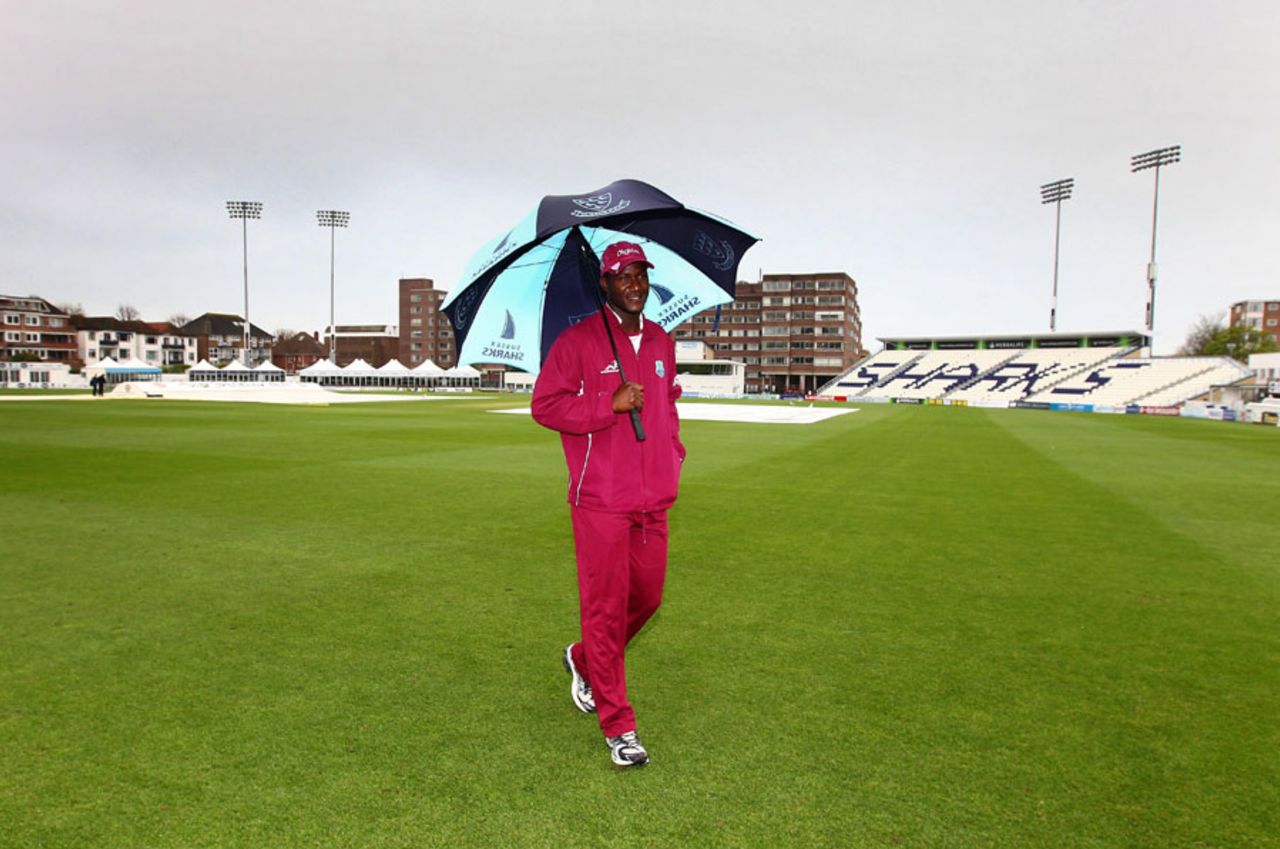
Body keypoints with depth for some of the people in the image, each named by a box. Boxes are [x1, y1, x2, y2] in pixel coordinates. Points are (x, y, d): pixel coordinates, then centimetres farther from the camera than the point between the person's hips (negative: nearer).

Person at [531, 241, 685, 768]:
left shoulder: (661, 343, 14)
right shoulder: (579, 341, -4)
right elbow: (544, 405, -8)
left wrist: (674, 453, 14)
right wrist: (610, 404, -16)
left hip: (654, 501, 6)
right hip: (600, 501, -6)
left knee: (647, 598, 13)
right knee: (605, 606, -1)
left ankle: (584, 660, 41)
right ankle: (619, 728, 12)